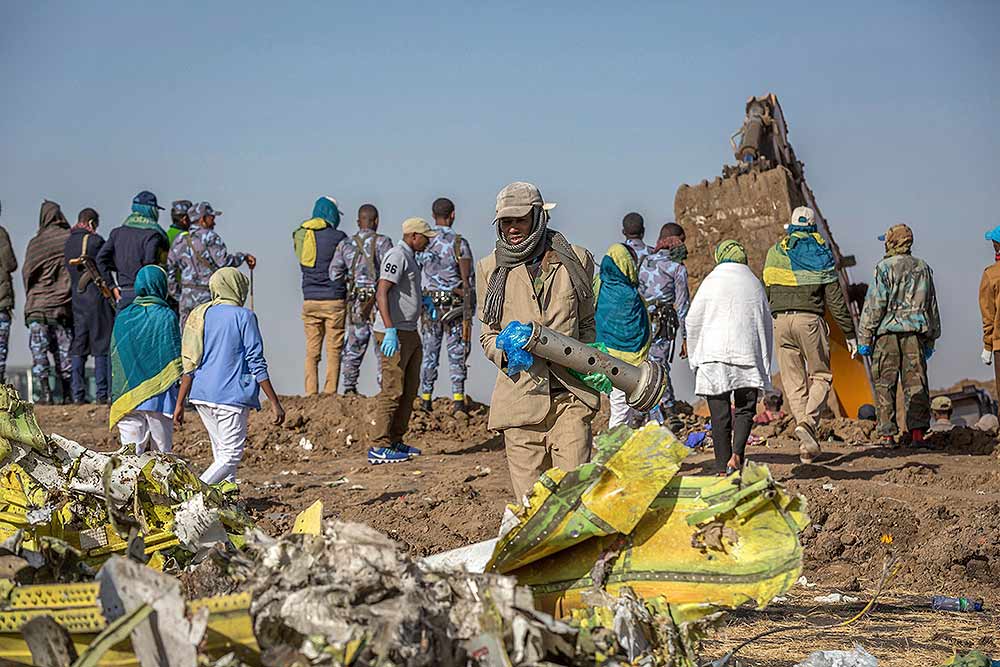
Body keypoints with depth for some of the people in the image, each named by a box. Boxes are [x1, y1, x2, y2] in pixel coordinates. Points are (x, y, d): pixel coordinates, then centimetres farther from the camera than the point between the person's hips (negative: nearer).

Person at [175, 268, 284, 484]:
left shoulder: (199, 316, 10)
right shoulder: (244, 316, -6)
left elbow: (189, 364, 9)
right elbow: (256, 363, -9)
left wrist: (180, 403, 13)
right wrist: (275, 403, -6)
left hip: (201, 395, 6)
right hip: (232, 395, -6)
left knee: (221, 452, 16)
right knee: (231, 455, -5)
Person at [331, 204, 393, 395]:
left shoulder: (345, 245, 6)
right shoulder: (382, 241, -7)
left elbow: (334, 273, 1)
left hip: (356, 301, 4)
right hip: (379, 300, -4)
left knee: (353, 347, 11)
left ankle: (349, 387, 8)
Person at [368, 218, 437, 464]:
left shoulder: (410, 257, 19)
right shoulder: (397, 256, -13)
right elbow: (381, 293, -23)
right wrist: (390, 331, -30)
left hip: (410, 332, 11)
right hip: (395, 334, -11)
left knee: (410, 389, 13)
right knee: (393, 390, -11)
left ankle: (395, 441, 20)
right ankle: (378, 448, -10)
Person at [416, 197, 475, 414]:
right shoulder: (459, 244, -8)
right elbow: (467, 282, -10)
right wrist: (469, 314, -5)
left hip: (429, 306, 3)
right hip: (454, 306, -3)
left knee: (429, 354, 10)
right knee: (457, 354, 4)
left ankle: (425, 400, 8)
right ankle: (458, 400, -1)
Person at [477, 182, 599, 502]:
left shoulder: (574, 260, 9)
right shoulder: (491, 268, 9)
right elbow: (487, 333, 16)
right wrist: (506, 352, -6)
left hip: (569, 394, -1)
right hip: (520, 393, 1)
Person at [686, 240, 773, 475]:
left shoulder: (712, 281, 1)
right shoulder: (755, 284, 11)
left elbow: (693, 320, -1)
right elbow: (766, 325, 15)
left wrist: (695, 356, 11)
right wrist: (764, 365, 21)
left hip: (714, 354, -2)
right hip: (747, 355, 2)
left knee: (720, 414, 3)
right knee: (745, 409, 10)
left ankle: (723, 468, 3)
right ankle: (737, 454, -14)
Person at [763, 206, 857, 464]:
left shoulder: (775, 252, 11)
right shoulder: (821, 251, 3)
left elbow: (767, 292, 11)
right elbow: (835, 298, 0)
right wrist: (850, 333, 3)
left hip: (781, 319, 3)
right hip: (810, 319, -2)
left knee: (794, 382, 6)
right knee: (821, 375, 10)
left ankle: (808, 445, -3)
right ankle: (808, 422, -16)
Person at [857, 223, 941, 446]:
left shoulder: (885, 268, -3)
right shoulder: (923, 268, 13)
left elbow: (874, 305, -7)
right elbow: (932, 307, 18)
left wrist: (864, 337, -3)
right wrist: (930, 340, 25)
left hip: (887, 331, -4)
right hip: (916, 332, 4)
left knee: (884, 384, 1)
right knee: (916, 383, 4)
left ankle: (888, 434, -2)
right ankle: (918, 431, -5)